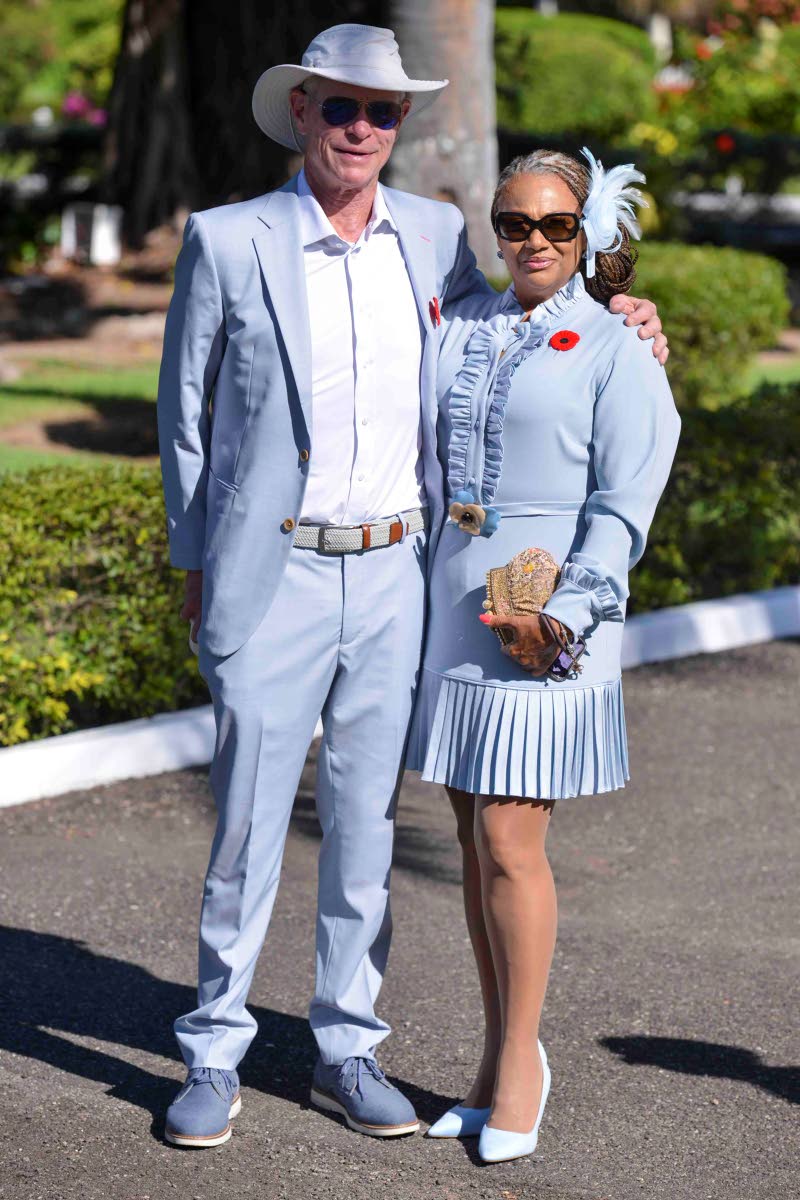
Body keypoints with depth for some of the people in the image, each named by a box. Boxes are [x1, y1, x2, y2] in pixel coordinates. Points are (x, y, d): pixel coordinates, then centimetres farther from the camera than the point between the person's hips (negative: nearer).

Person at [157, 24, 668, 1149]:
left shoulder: (435, 235, 5)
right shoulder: (228, 242, -4)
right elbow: (184, 409, 4)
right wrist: (196, 560, 5)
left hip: (395, 577, 3)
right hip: (273, 578, -3)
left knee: (366, 823, 10)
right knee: (248, 823, 0)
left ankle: (347, 1049, 21)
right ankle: (215, 1057, 13)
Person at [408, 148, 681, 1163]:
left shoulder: (616, 349, -2)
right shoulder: (462, 325, 13)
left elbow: (624, 502, -8)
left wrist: (565, 609, -16)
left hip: (547, 616, -5)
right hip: (455, 608, 5)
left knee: (509, 842, -7)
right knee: (475, 842, 8)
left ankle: (519, 1061, 7)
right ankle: (499, 1060, 18)